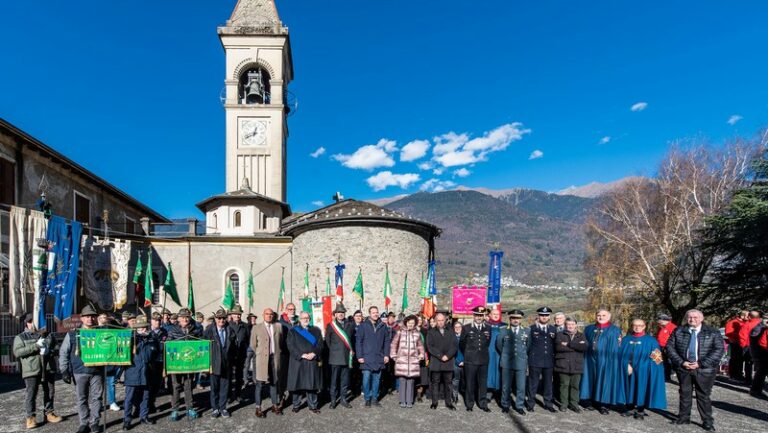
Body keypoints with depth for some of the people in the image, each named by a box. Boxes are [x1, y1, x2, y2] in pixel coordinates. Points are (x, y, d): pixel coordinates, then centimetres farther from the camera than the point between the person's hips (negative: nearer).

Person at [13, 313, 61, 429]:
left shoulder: (46, 335, 17)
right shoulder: (20, 337, 5)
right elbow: (17, 352, -8)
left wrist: (49, 349, -4)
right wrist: (35, 346, -17)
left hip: (48, 369, 4)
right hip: (31, 370, -4)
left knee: (49, 392, 9)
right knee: (31, 394, -3)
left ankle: (49, 413, 20)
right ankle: (31, 417, 7)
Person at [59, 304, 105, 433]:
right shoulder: (72, 334, 3)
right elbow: (63, 353, 4)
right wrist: (64, 370, -2)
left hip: (97, 371, 0)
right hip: (80, 372, 0)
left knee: (96, 398, 5)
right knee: (82, 398, 9)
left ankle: (94, 422, 17)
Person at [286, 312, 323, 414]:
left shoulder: (316, 331, 11)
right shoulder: (293, 331, 5)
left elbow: (320, 344, 4)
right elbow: (291, 346, -5)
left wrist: (313, 354, -13)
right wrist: (302, 355, -15)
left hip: (312, 361, 1)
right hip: (298, 361, -1)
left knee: (311, 383, 3)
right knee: (297, 383, 1)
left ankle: (313, 406, 10)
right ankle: (296, 405, 14)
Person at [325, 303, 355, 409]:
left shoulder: (350, 325, 10)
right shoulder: (330, 326, 2)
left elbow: (353, 339, 16)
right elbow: (327, 341, 7)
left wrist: (351, 350, 8)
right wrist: (333, 351, 6)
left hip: (347, 357, 2)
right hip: (335, 357, -2)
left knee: (345, 380, 7)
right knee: (334, 379, 2)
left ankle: (344, 399, 17)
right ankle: (333, 400, 10)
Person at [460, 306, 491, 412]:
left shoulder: (488, 328, 4)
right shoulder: (466, 328, -2)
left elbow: (488, 342, 14)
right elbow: (462, 344, 8)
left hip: (483, 360, 2)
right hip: (470, 360, -2)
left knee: (483, 383, 7)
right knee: (469, 383, 5)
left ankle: (483, 404, 19)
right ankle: (469, 404, 16)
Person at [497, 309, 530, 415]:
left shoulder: (527, 331, 3)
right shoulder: (503, 331, 1)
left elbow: (529, 345, 13)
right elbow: (499, 345, 12)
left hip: (521, 363, 1)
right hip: (507, 363, 0)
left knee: (521, 387, 2)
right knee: (506, 386, 7)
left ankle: (519, 406, 18)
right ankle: (505, 405, 21)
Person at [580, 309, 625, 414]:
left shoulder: (615, 330, 1)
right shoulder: (589, 329, 12)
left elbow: (617, 348, -1)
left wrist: (613, 360, -9)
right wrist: (584, 357, 6)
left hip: (606, 360, -3)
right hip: (590, 359, 3)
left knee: (604, 380, 0)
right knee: (590, 379, 6)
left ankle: (603, 404, 7)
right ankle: (591, 401, 16)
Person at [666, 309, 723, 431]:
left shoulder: (713, 332, -3)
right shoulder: (678, 331, 2)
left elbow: (718, 350, -9)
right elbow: (670, 347, 1)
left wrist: (701, 364, -15)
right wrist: (681, 362, -11)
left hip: (704, 369, -2)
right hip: (683, 367, 2)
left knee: (703, 395, 5)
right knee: (685, 393, 13)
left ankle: (708, 421, 18)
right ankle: (684, 417, 25)